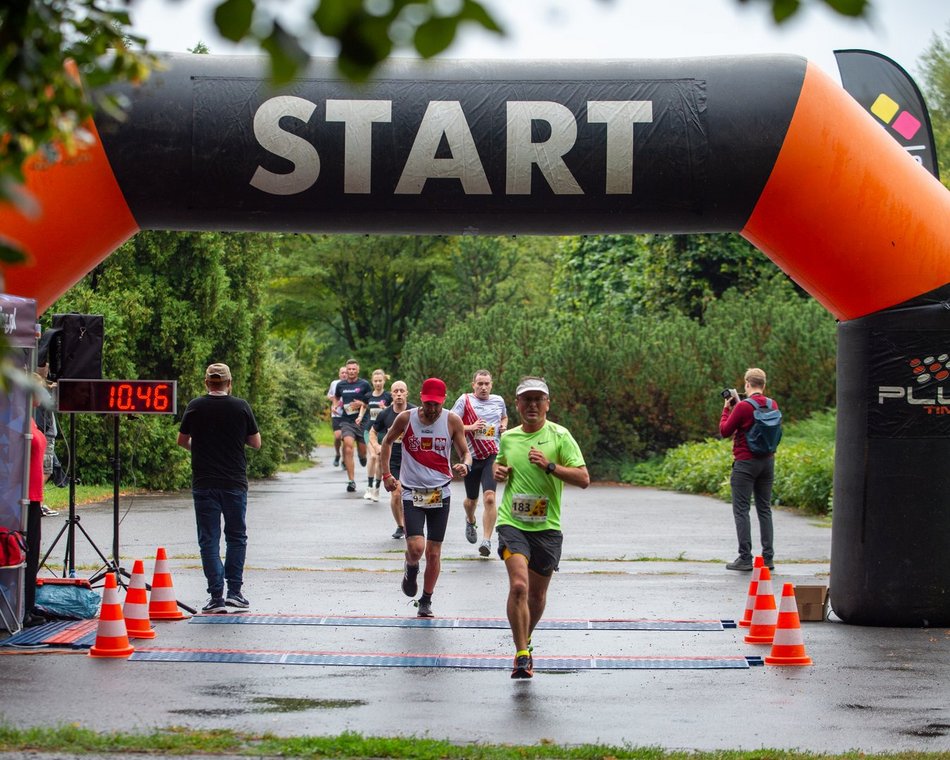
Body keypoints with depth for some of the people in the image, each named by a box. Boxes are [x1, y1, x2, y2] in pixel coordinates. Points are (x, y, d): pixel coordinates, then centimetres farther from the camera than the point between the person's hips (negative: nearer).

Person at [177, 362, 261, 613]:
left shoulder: (195, 407, -1)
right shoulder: (241, 407, -2)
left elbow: (182, 441, 11)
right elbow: (256, 443, 6)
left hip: (204, 484, 0)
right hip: (235, 482, 0)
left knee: (209, 540, 3)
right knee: (236, 536, 14)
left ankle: (216, 597, -2)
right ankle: (235, 591, 9)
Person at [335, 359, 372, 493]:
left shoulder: (364, 384, -1)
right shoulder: (340, 385, 8)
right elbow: (337, 398, 28)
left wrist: (362, 404, -13)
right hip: (346, 420, 1)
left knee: (363, 451, 7)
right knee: (348, 447, -18)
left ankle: (362, 456, 50)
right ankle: (351, 481, -17)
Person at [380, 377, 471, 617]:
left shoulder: (452, 421, -5)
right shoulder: (405, 418, -5)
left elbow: (465, 452, 2)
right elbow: (387, 442, 12)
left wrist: (465, 465, -21)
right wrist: (386, 474, 5)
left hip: (440, 492, 1)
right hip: (412, 492, -1)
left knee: (434, 552, 4)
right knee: (416, 548, -16)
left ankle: (426, 601, 22)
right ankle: (411, 569, 21)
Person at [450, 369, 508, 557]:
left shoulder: (498, 401, 9)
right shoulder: (465, 400, -2)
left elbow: (504, 417, 30)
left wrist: (503, 426, 8)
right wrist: (471, 427, -19)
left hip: (492, 456, 0)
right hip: (471, 456, 0)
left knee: (489, 498, -17)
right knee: (471, 499, 14)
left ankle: (487, 540, -12)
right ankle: (470, 521, 50)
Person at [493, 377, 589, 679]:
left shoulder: (560, 436, -2)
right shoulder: (507, 438, 9)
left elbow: (583, 478, -8)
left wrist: (550, 465, -20)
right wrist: (498, 471, 6)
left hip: (547, 526, 0)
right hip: (512, 522, 0)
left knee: (537, 593, 12)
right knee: (518, 586, -20)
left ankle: (526, 639, 40)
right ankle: (522, 655, -17)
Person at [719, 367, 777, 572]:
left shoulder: (743, 407, -15)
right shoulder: (772, 405, 4)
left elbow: (724, 431, -7)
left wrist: (727, 409, 6)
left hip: (745, 463, -6)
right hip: (768, 461, 6)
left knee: (741, 510, -2)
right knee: (764, 509, 11)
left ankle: (745, 558, -6)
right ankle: (768, 557, 10)